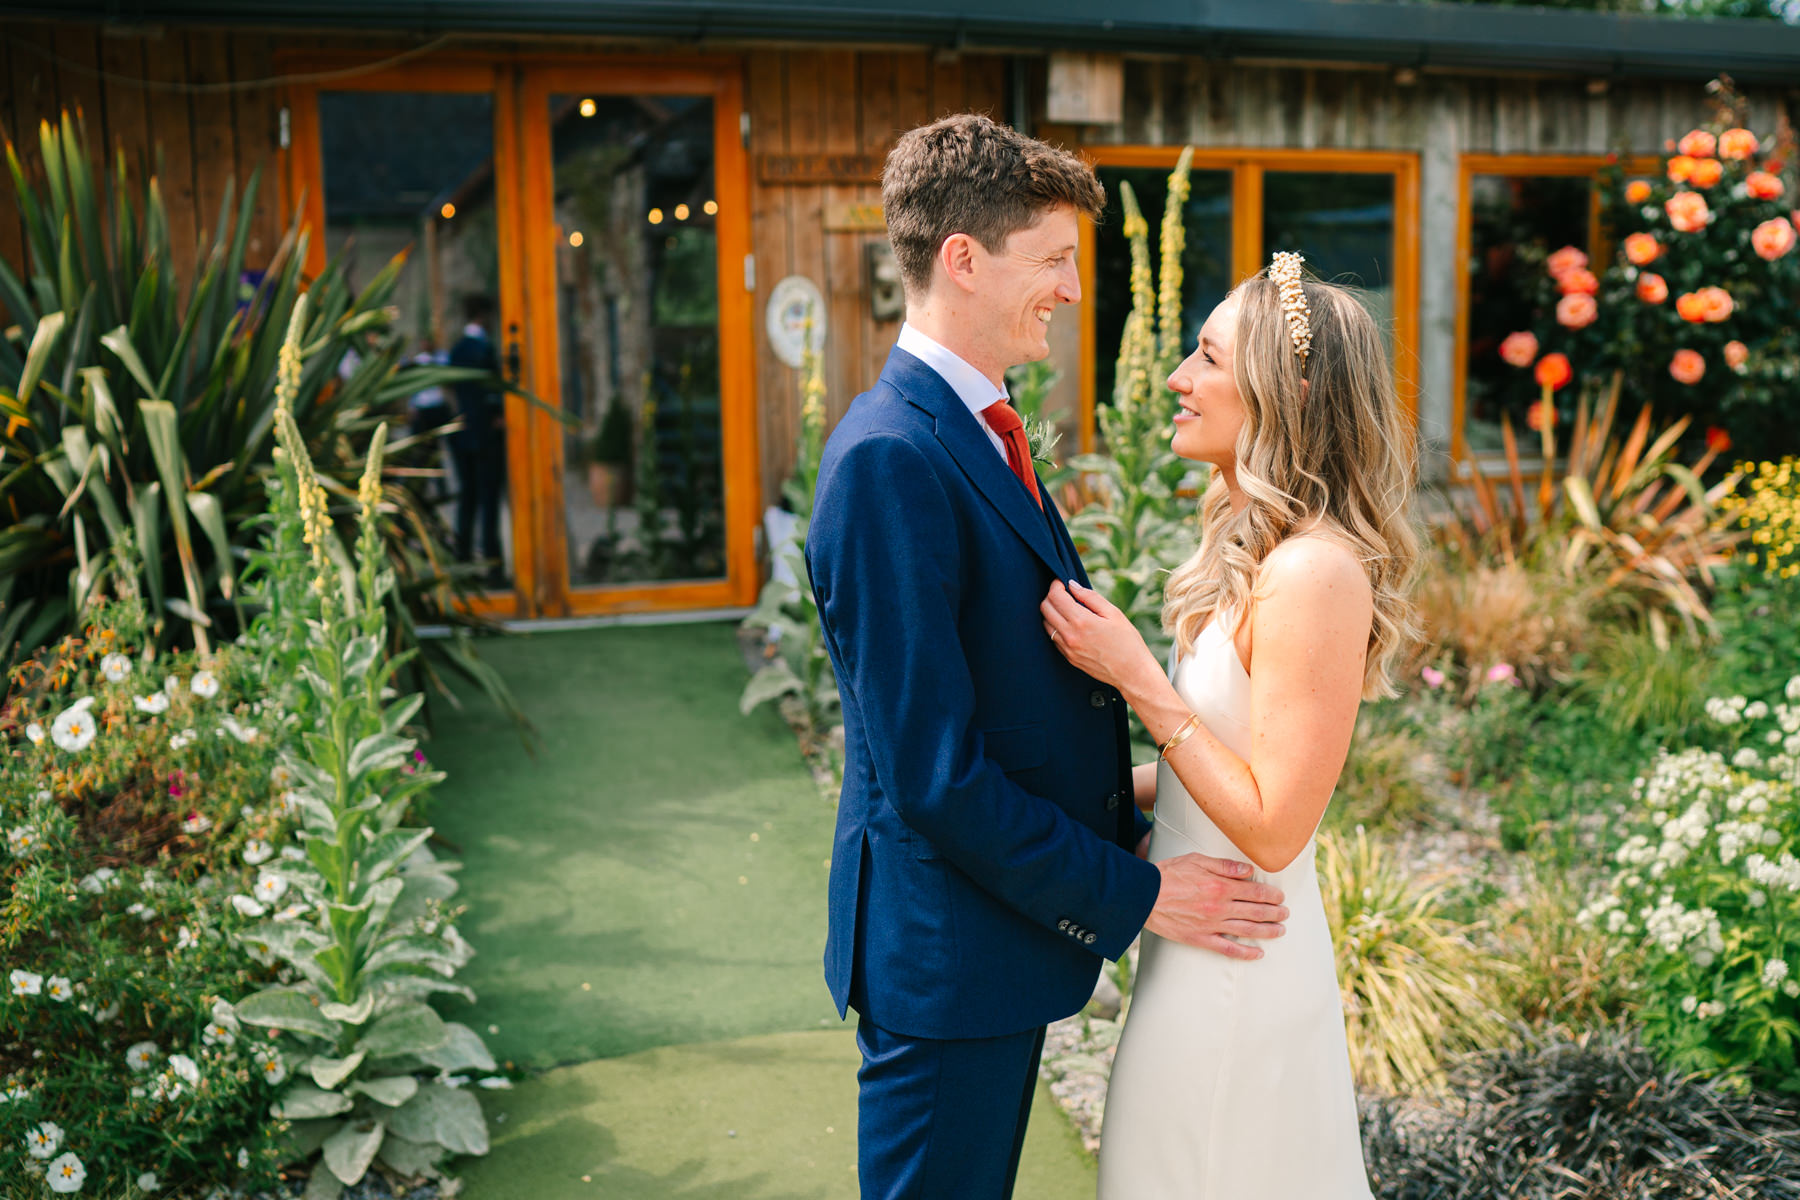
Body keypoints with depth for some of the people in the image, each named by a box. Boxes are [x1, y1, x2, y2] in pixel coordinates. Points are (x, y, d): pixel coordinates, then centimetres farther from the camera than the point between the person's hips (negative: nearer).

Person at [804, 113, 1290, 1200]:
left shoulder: (979, 432, 8)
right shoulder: (890, 458, -23)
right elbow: (932, 773, -25)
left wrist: (1116, 811, 7)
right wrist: (1132, 894, -17)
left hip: (1006, 923, 10)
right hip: (944, 951, -9)